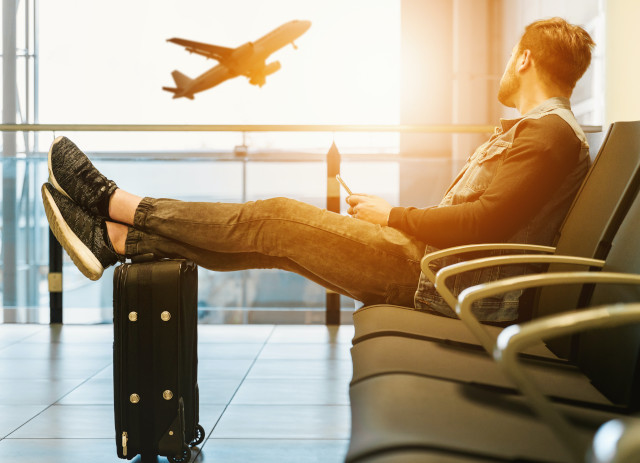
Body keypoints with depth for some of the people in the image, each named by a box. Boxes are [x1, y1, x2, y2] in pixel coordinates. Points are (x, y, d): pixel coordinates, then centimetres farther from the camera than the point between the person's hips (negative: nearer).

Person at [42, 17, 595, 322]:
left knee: (277, 218, -10)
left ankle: (116, 202, 1)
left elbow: (487, 222, -23)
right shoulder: (529, 129, 23)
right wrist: (386, 215, 12)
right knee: (273, 234, 2)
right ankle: (116, 239, 4)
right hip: (431, 262, 9)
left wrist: (393, 215, -11)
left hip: (440, 278, -9)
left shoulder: (551, 133, -11)